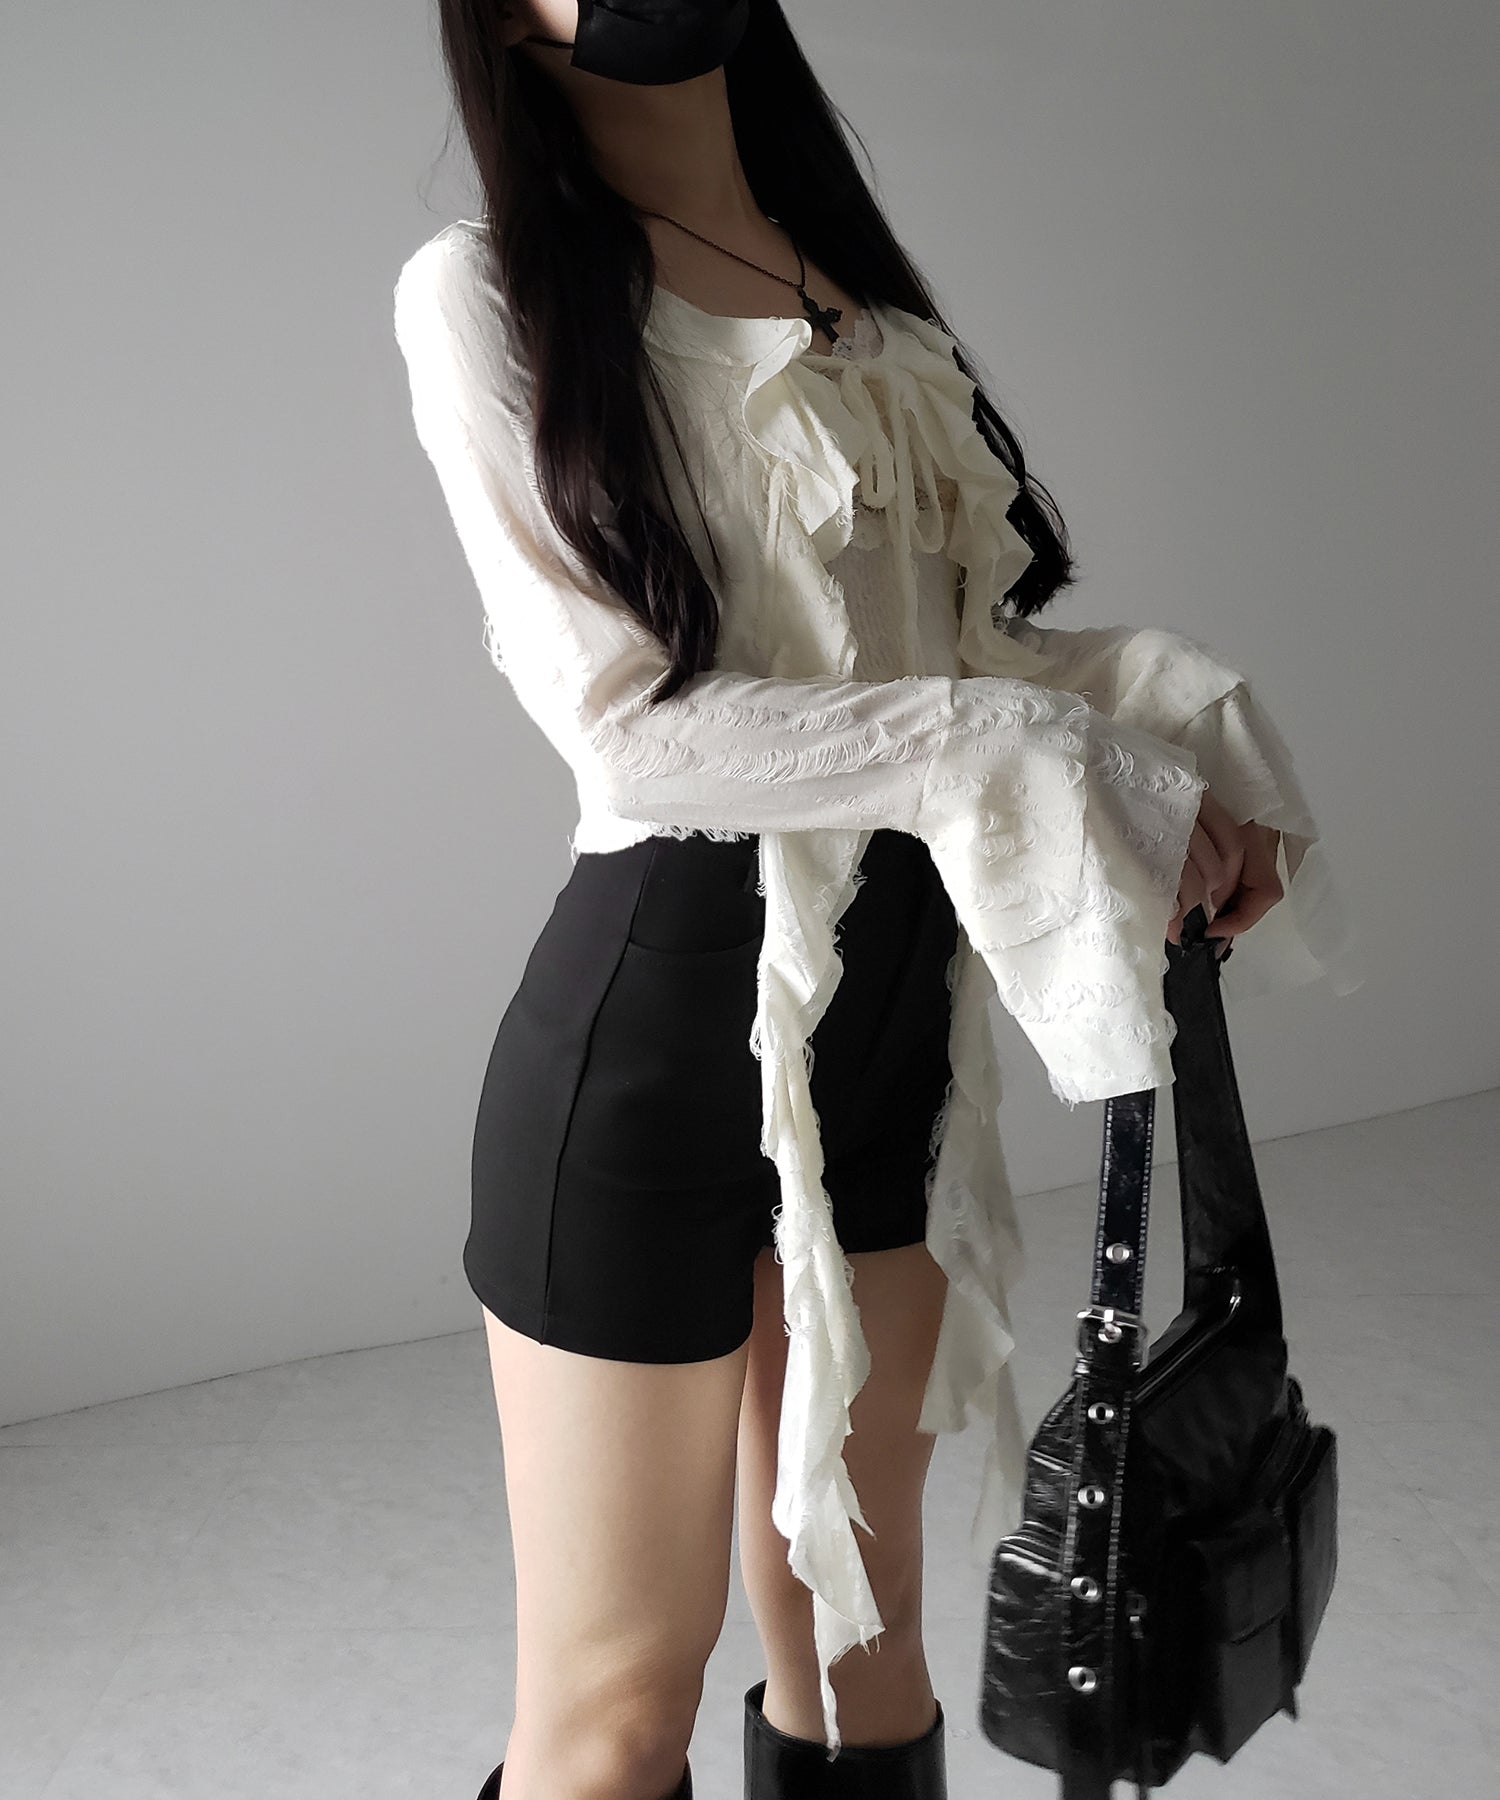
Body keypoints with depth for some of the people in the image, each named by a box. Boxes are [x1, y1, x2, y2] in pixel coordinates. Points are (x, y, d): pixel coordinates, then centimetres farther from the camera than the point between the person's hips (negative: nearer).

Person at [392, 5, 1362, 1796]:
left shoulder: (855, 283, 14)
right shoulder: (488, 290, -6)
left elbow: (949, 639, 11)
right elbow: (621, 718, -16)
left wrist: (1172, 715, -6)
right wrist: (1007, 750, -18)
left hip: (894, 1004, 6)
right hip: (662, 1015, -6)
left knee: (856, 1624, 19)